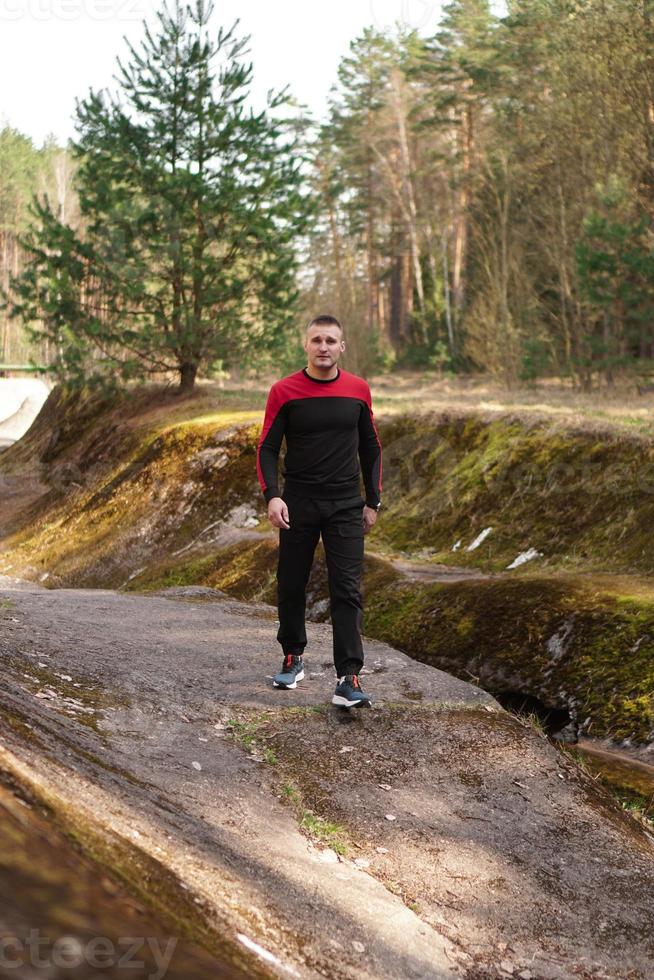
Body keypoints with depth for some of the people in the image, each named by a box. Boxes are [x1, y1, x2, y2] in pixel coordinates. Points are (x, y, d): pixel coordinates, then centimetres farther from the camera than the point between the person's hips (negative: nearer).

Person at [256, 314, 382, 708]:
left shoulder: (358, 390, 3)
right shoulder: (284, 391, -3)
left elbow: (371, 448, 11)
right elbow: (267, 448, -3)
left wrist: (373, 502, 10)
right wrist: (272, 495, -17)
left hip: (346, 506, 0)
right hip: (298, 505, 0)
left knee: (347, 591, -7)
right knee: (291, 586, 11)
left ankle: (349, 679, -9)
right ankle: (294, 658, 32)